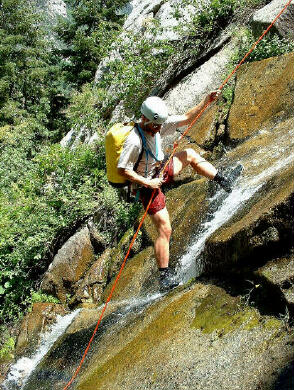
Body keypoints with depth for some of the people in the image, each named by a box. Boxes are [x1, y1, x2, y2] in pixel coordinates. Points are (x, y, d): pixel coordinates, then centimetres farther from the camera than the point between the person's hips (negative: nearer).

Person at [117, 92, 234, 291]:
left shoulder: (159, 125, -8)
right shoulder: (134, 141, -31)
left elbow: (187, 118, -2)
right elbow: (123, 169, -27)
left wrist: (207, 101, -12)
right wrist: (147, 183, -25)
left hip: (160, 172, 8)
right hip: (147, 186, -8)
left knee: (190, 154, 14)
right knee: (165, 230, -8)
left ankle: (223, 181, 27)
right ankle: (165, 276, 1)